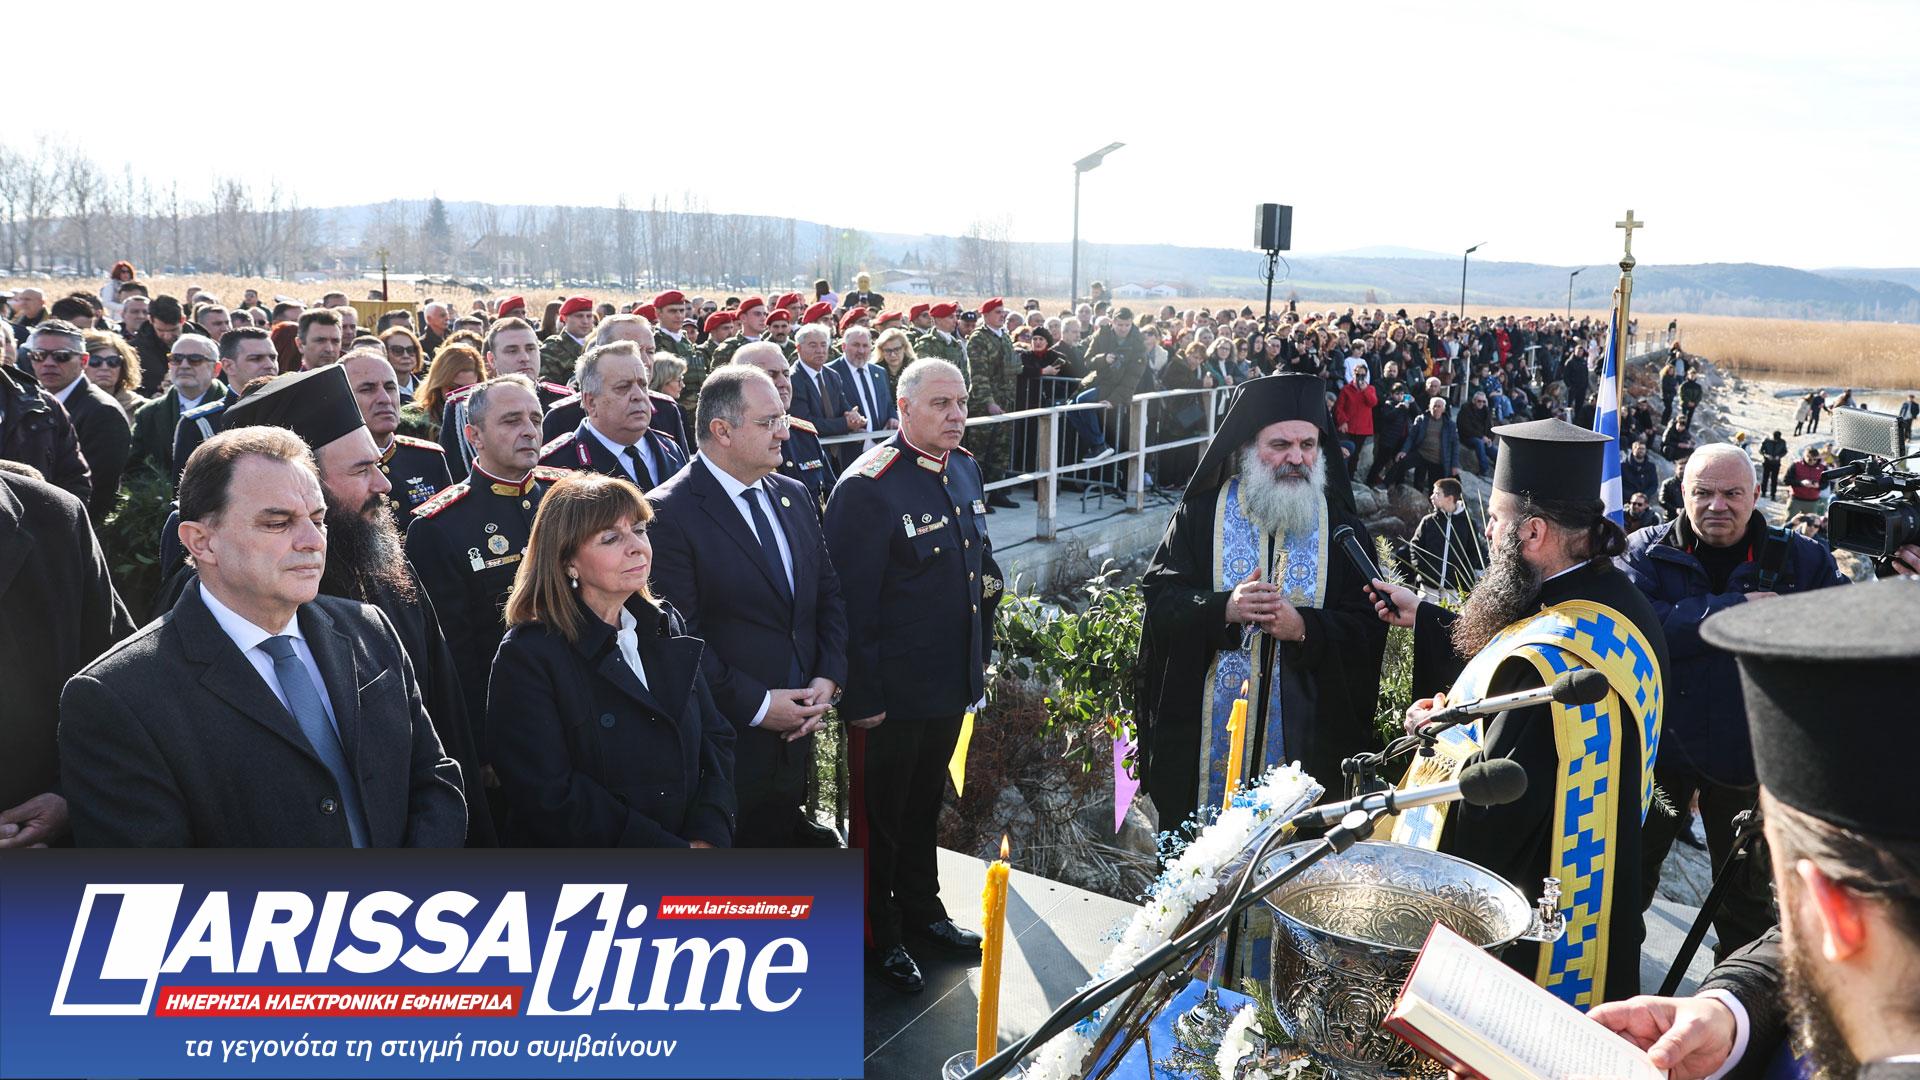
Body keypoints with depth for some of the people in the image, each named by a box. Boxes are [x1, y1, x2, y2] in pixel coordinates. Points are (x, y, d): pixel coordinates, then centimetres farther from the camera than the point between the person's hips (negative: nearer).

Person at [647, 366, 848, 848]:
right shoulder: (669, 513, -14)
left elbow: (828, 595, 12)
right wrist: (755, 705, -16)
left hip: (795, 736, 6)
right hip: (726, 747, -6)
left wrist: (828, 679, -2)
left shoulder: (793, 495, 9)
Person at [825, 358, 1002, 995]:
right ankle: (879, 937, 29)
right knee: (881, 815, 11)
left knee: (926, 801, 24)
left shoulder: (965, 470, 4)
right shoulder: (868, 488, -22)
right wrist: (862, 697, -19)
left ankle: (921, 908, 43)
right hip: (892, 692, -7)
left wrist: (980, 657, 15)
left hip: (952, 681, 7)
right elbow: (852, 602, -21)